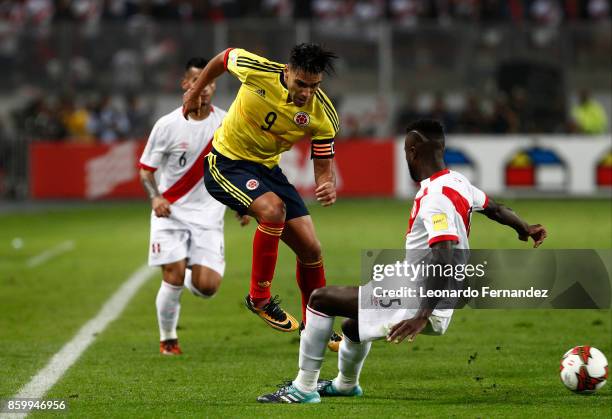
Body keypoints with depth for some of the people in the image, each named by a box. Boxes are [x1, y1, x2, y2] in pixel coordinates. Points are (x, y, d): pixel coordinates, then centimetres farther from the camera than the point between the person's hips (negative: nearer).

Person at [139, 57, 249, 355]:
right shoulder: (167, 125, -5)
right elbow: (146, 168, 1)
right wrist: (155, 197, -18)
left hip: (208, 216, 1)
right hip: (171, 212, -1)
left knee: (206, 287, -12)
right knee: (173, 278, -13)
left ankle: (192, 276, 27)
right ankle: (167, 339, 10)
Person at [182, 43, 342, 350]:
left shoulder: (323, 116, -18)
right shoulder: (256, 70, -24)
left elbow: (323, 167, -11)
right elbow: (224, 57, -2)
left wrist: (328, 187, -34)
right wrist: (195, 92, 10)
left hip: (267, 168, 4)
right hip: (226, 162, -4)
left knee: (310, 248, 0)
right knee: (273, 209, -32)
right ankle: (259, 298, -16)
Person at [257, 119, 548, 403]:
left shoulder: (435, 197, -23)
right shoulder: (458, 182, 6)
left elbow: (447, 264, -32)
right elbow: (494, 208, 23)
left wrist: (423, 316, -37)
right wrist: (524, 228, 44)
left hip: (416, 303, -10)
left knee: (321, 299, -8)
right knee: (352, 326, 32)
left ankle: (303, 389, -4)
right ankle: (345, 384, 60)